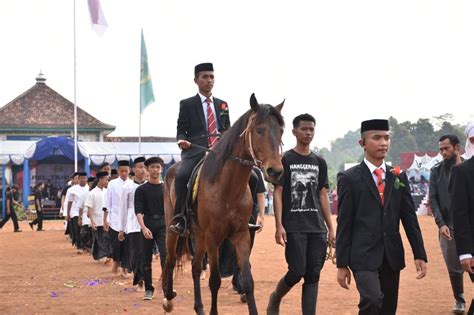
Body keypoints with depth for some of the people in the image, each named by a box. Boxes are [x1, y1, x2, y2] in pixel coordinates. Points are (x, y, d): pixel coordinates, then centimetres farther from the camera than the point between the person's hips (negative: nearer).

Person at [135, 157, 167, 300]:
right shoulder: (141, 190, 3)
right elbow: (138, 211, -5)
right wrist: (143, 227, -19)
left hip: (163, 225, 0)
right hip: (147, 226, 0)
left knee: (165, 256, -14)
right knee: (146, 259, 6)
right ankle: (148, 289, 16)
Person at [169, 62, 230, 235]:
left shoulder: (222, 104, 23)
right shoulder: (187, 104, 12)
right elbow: (181, 130, 9)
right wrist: (182, 141, -14)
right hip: (196, 150, -3)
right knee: (181, 175, -33)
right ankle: (179, 219, -25)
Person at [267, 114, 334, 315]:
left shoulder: (319, 162, 13)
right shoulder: (285, 160, 0)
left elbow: (323, 195, 15)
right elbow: (277, 193, -3)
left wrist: (330, 227, 9)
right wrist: (279, 226, -12)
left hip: (317, 228, 4)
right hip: (294, 228, -4)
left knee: (313, 276, 1)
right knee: (297, 272, -9)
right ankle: (275, 299, 20)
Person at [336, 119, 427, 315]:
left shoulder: (399, 177, 10)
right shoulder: (350, 179, -2)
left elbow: (410, 218, 10)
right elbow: (344, 223, -3)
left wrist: (420, 255, 3)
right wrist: (342, 264, -5)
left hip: (392, 255, 5)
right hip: (364, 255, -5)